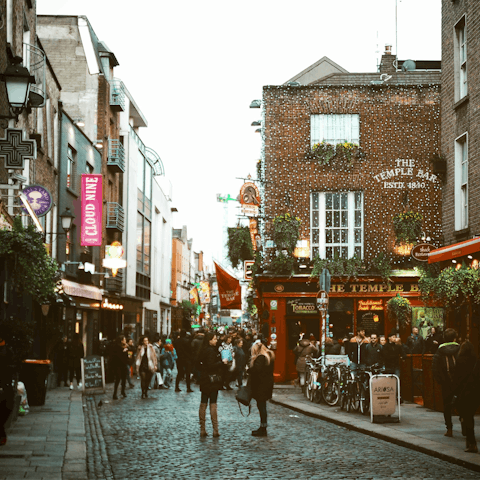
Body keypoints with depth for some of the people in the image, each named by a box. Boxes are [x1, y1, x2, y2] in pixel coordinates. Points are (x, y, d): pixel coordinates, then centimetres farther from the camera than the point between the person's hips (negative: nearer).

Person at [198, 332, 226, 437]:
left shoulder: (203, 350, 10)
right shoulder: (211, 351, -16)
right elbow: (211, 365, -23)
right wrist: (222, 362, -12)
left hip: (204, 380, 8)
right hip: (212, 381, -8)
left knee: (203, 404, 8)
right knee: (213, 404, -4)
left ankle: (202, 429, 11)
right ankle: (215, 430, -2)